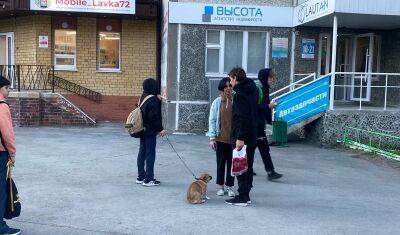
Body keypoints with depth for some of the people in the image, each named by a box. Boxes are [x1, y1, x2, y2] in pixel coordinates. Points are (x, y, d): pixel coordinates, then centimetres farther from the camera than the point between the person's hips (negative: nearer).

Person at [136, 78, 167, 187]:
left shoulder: (143, 97, 8)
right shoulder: (153, 100, -18)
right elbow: (154, 117, -22)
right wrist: (160, 129, -14)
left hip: (143, 130, 9)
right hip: (150, 131, -9)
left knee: (142, 153, 14)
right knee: (150, 154, -1)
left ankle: (141, 177, 23)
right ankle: (148, 179, 3)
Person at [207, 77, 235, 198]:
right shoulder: (217, 102, -1)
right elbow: (212, 120, 1)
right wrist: (212, 137, -4)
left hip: (233, 137, 0)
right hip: (220, 138, 0)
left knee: (232, 163, 8)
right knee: (221, 163, 9)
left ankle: (230, 186, 20)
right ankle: (221, 186, 22)